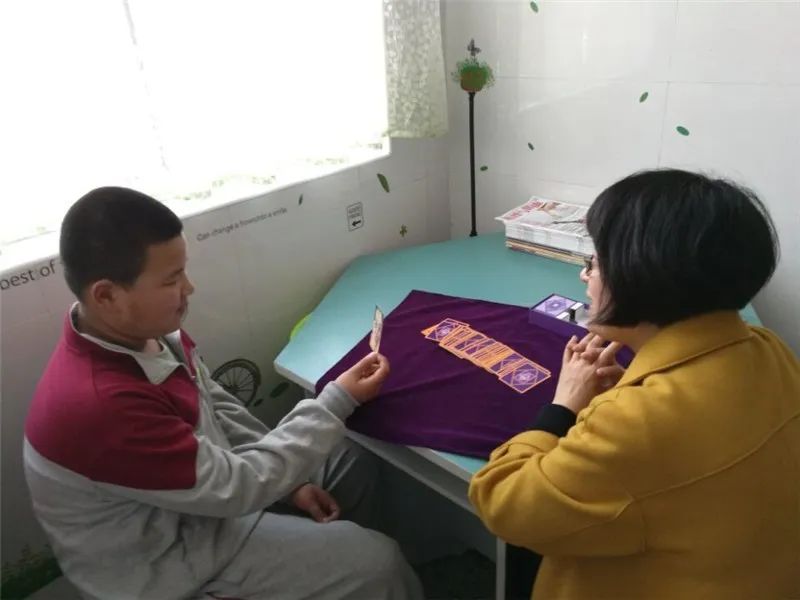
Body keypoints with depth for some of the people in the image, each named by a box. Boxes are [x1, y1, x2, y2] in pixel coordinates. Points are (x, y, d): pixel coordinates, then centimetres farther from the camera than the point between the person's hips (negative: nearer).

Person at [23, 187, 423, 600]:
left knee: (352, 466, 13)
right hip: (166, 560, -7)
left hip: (201, 484, 8)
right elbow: (235, 487, -27)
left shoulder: (142, 331, -11)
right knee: (377, 561, -9)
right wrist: (338, 402, -23)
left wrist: (288, 479, -1)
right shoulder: (100, 406, -37)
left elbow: (216, 408, 3)